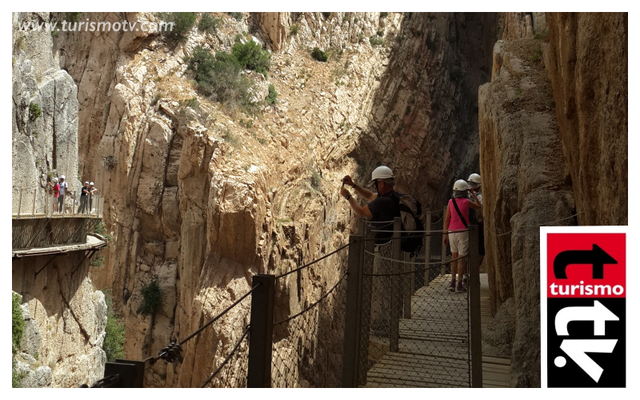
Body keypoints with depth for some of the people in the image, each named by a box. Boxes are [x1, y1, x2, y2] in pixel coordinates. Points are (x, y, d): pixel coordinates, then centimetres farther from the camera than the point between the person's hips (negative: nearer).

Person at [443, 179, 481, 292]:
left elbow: (446, 219, 2)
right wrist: (473, 193, 20)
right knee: (462, 258, 1)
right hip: (463, 232, -4)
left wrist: (445, 234, 7)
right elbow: (478, 206, 13)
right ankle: (459, 285, 2)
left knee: (454, 256, 16)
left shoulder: (451, 202, 1)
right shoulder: (466, 202, -7)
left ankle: (452, 282, 9)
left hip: (452, 232, 4)